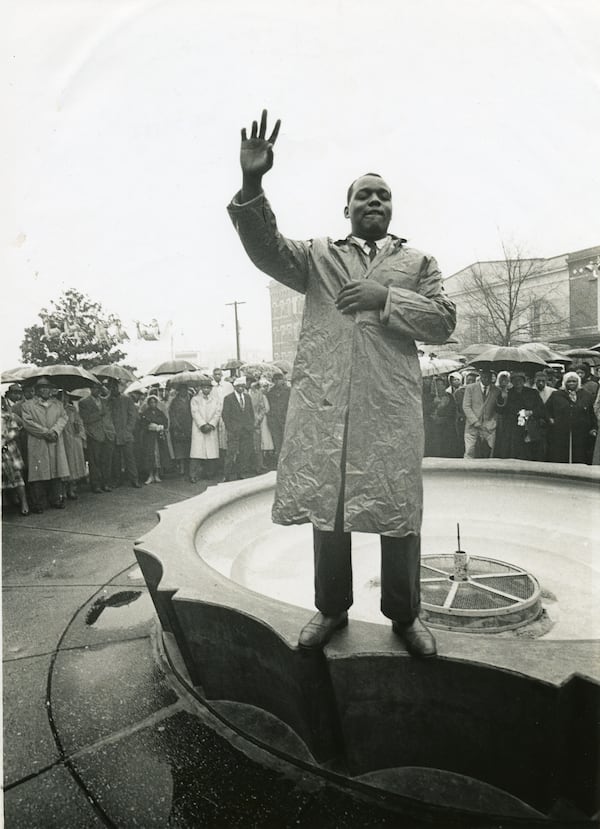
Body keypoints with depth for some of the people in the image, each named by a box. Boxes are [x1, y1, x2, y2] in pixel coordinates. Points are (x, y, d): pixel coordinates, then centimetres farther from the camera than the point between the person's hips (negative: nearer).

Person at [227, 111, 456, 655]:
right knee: (326, 509, 8)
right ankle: (331, 609, 27)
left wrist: (386, 298, -8)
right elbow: (266, 248, 0)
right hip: (322, 404, 1)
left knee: (399, 513, 4)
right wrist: (251, 185, -17)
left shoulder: (418, 262, 17)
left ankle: (404, 614, 24)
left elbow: (443, 321, 6)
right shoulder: (318, 256, 16)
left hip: (392, 407, 0)